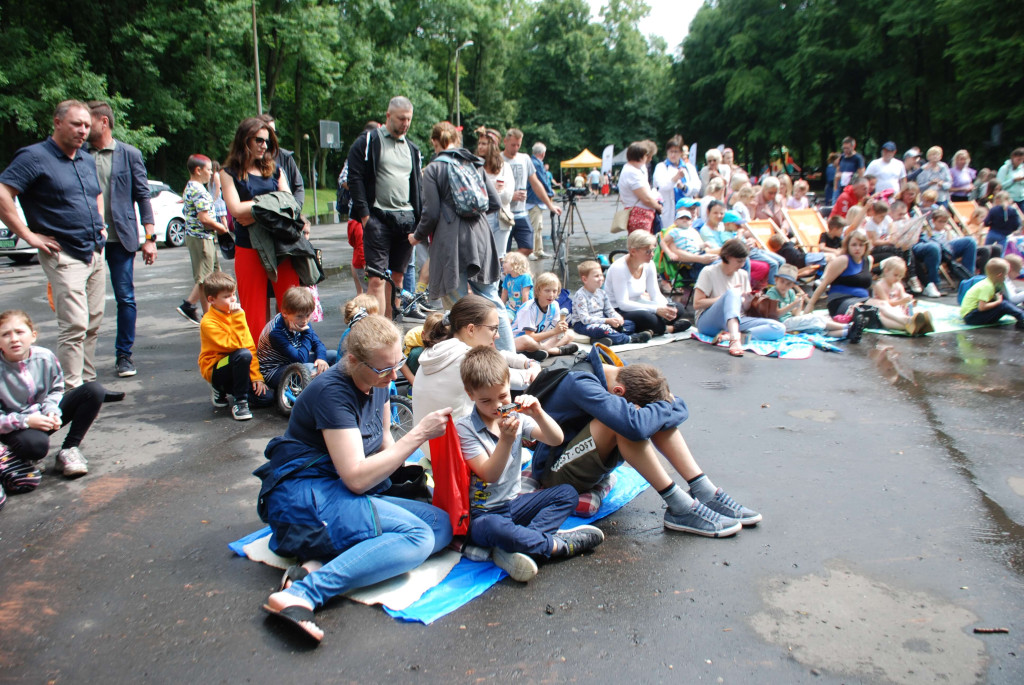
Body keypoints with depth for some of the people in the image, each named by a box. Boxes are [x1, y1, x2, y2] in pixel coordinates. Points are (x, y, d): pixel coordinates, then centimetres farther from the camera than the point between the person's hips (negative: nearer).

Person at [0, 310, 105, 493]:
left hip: (44, 416, 5)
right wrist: (26, 421, -28)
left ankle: (69, 450, -9)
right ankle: (24, 460, 2)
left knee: (94, 390, -13)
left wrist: (51, 410, -15)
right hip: (15, 428, -5)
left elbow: (56, 390, 5)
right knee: (36, 444, -41)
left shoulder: (45, 357, -12)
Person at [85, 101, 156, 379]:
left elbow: (143, 196, 2)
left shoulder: (129, 154, 2)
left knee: (126, 299, 2)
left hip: (120, 238, -1)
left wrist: (150, 238, -4)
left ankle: (124, 355, 14)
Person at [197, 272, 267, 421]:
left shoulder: (235, 314, 4)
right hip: (215, 370, -7)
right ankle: (240, 402, -18)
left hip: (235, 367, 7)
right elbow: (233, 345, -27)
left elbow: (250, 346, 5)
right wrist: (238, 317, -28)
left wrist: (256, 376, -3)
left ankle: (223, 390, 15)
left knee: (265, 396, -10)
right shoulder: (208, 322, -16)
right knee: (243, 355, -35)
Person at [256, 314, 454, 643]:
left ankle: (319, 563, -23)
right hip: (306, 496, -9)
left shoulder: (378, 384, 7)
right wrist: (419, 434, -21)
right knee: (418, 536, -27)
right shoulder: (332, 392, -18)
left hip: (344, 495, 9)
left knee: (442, 525, -13)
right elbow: (356, 477, -23)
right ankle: (303, 594, -37)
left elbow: (383, 444, 22)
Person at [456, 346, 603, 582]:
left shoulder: (516, 417, 5)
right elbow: (489, 475, -18)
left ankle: (510, 549, -27)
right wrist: (506, 440, -31)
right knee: (493, 527, -39)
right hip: (483, 512, -6)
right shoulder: (464, 428, -10)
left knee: (568, 493, -10)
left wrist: (537, 413, -22)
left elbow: (556, 439, -6)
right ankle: (559, 544, -19)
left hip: (514, 502, 7)